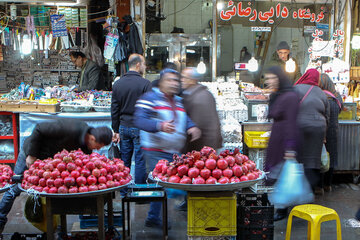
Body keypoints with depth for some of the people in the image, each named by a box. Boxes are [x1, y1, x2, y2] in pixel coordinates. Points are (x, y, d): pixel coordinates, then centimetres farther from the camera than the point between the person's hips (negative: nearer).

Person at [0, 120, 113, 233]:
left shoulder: (86, 146, -15)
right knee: (15, 188, 4)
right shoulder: (69, 129, -39)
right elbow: (39, 129, -30)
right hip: (30, 153, -6)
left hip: (51, 160, 6)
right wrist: (31, 155, -24)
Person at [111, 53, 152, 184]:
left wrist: (116, 131, 12)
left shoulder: (117, 84, 6)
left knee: (124, 160, 12)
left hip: (123, 127, 5)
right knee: (140, 161, 3)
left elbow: (114, 110, 8)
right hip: (140, 128, -5)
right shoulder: (145, 84, -11)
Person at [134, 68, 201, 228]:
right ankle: (153, 219, 7)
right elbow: (140, 121, -17)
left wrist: (192, 127, 2)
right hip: (156, 152, -8)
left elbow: (184, 118, 26)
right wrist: (160, 126, -34)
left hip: (174, 152, 8)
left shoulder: (178, 101, 18)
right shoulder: (150, 98, -7)